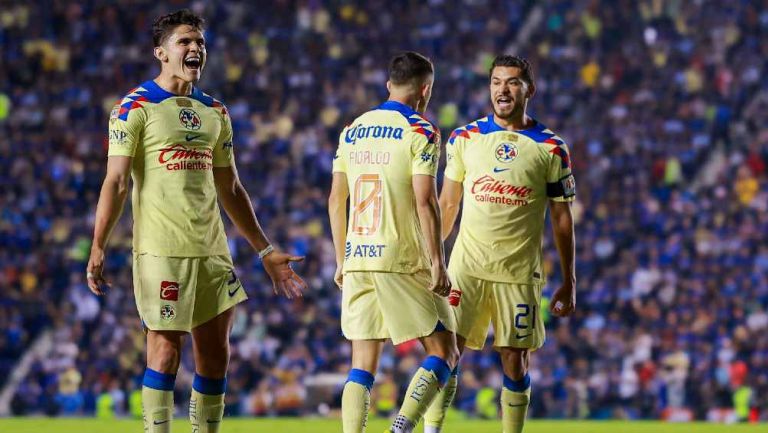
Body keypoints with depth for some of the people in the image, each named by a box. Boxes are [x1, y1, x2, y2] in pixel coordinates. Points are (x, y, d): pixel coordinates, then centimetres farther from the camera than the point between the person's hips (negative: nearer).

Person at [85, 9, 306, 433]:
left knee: (215, 354, 5)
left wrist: (265, 250, 20)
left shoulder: (214, 112, 15)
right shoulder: (135, 107, -3)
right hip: (160, 249, -6)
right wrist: (98, 247, -16)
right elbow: (115, 181, -8)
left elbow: (230, 189, 21)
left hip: (211, 250, 6)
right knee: (165, 349, -5)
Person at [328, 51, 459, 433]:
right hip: (402, 260, -6)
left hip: (356, 259, 6)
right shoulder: (420, 132, -5)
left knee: (362, 366, 8)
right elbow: (425, 203, -13)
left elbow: (335, 200, 15)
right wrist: (437, 264, -11)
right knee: (443, 353, 4)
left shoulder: (352, 130, 13)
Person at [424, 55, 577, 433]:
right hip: (466, 267, 1)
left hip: (519, 272, -1)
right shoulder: (465, 138, 6)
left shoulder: (551, 149, 2)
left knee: (515, 362, 2)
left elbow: (562, 219, 5)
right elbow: (447, 203, 13)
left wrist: (568, 282, 4)